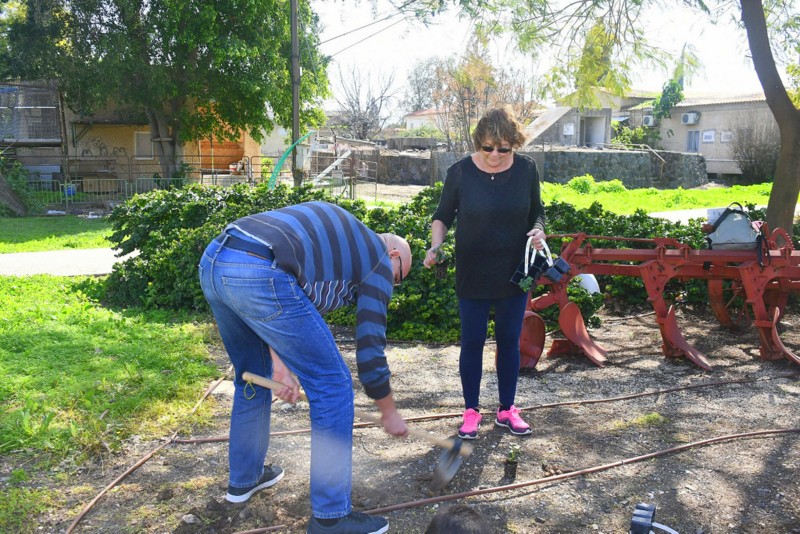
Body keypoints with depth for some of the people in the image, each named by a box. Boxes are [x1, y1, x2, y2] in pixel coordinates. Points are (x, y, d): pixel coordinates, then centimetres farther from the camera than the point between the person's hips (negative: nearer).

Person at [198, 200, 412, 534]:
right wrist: (389, 413, 26)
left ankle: (243, 478, 44)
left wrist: (279, 360, 19)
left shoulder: (338, 233, 33)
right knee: (332, 384, 5)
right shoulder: (379, 260, 13)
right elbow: (369, 348, 10)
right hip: (258, 276, -9)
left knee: (253, 378, 29)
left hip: (212, 262, 9)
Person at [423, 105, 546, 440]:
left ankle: (507, 409, 29)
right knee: (472, 343, 6)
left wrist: (538, 231, -13)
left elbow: (537, 212, 8)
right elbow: (443, 216, 1)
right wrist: (435, 246, -17)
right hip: (473, 277, -1)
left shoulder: (526, 169, -5)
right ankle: (471, 411, 24)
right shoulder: (460, 172, -11)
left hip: (514, 275, 2)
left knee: (509, 341, 12)